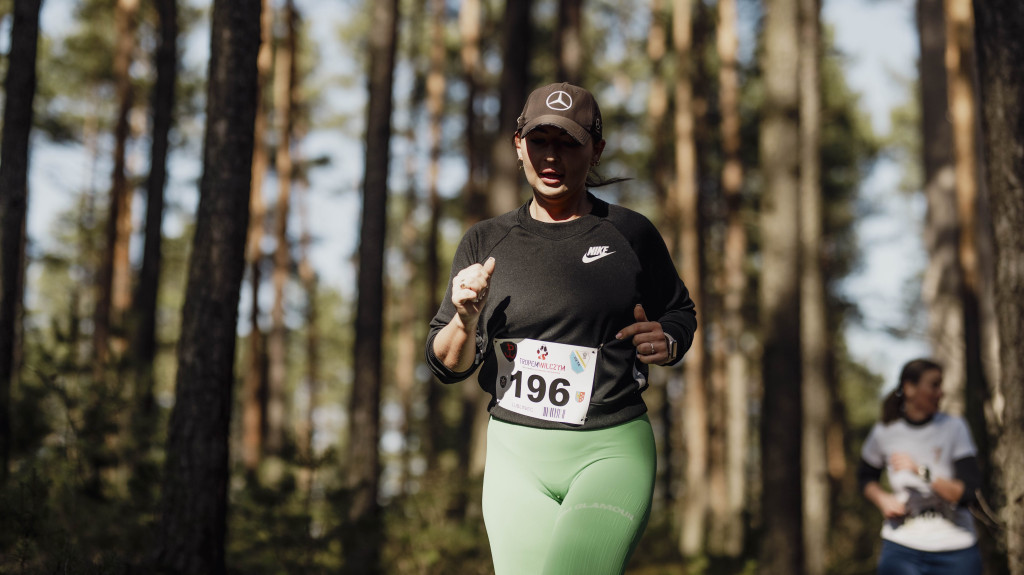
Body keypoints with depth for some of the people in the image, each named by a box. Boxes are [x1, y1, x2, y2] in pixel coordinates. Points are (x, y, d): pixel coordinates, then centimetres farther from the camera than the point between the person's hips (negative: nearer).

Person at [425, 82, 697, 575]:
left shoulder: (632, 234, 4)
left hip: (613, 448, -2)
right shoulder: (485, 242, 8)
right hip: (515, 452, 3)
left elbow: (682, 312, 18)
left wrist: (667, 343, -4)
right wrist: (465, 318, -14)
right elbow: (447, 366, 7)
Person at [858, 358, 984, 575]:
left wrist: (921, 472, -18)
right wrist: (882, 500, -1)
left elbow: (967, 493, -10)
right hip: (901, 549, 0)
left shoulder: (954, 427, -3)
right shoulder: (884, 433, 0)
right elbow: (865, 477, 19)